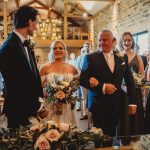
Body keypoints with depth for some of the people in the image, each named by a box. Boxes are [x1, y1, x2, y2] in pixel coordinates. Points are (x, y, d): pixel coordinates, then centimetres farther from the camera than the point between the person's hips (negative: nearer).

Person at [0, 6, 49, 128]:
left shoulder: (24, 45, 9)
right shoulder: (10, 48, -20)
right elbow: (18, 86, -20)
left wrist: (39, 100, -1)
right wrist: (39, 107, -12)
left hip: (30, 107, 8)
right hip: (19, 110, -8)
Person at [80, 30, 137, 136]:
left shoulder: (122, 58, 8)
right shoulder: (91, 58, -3)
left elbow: (130, 80, 11)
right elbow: (82, 80, -8)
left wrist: (132, 102, 7)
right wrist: (102, 87, -18)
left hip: (117, 105, 3)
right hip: (99, 105, -3)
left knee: (112, 135, 8)